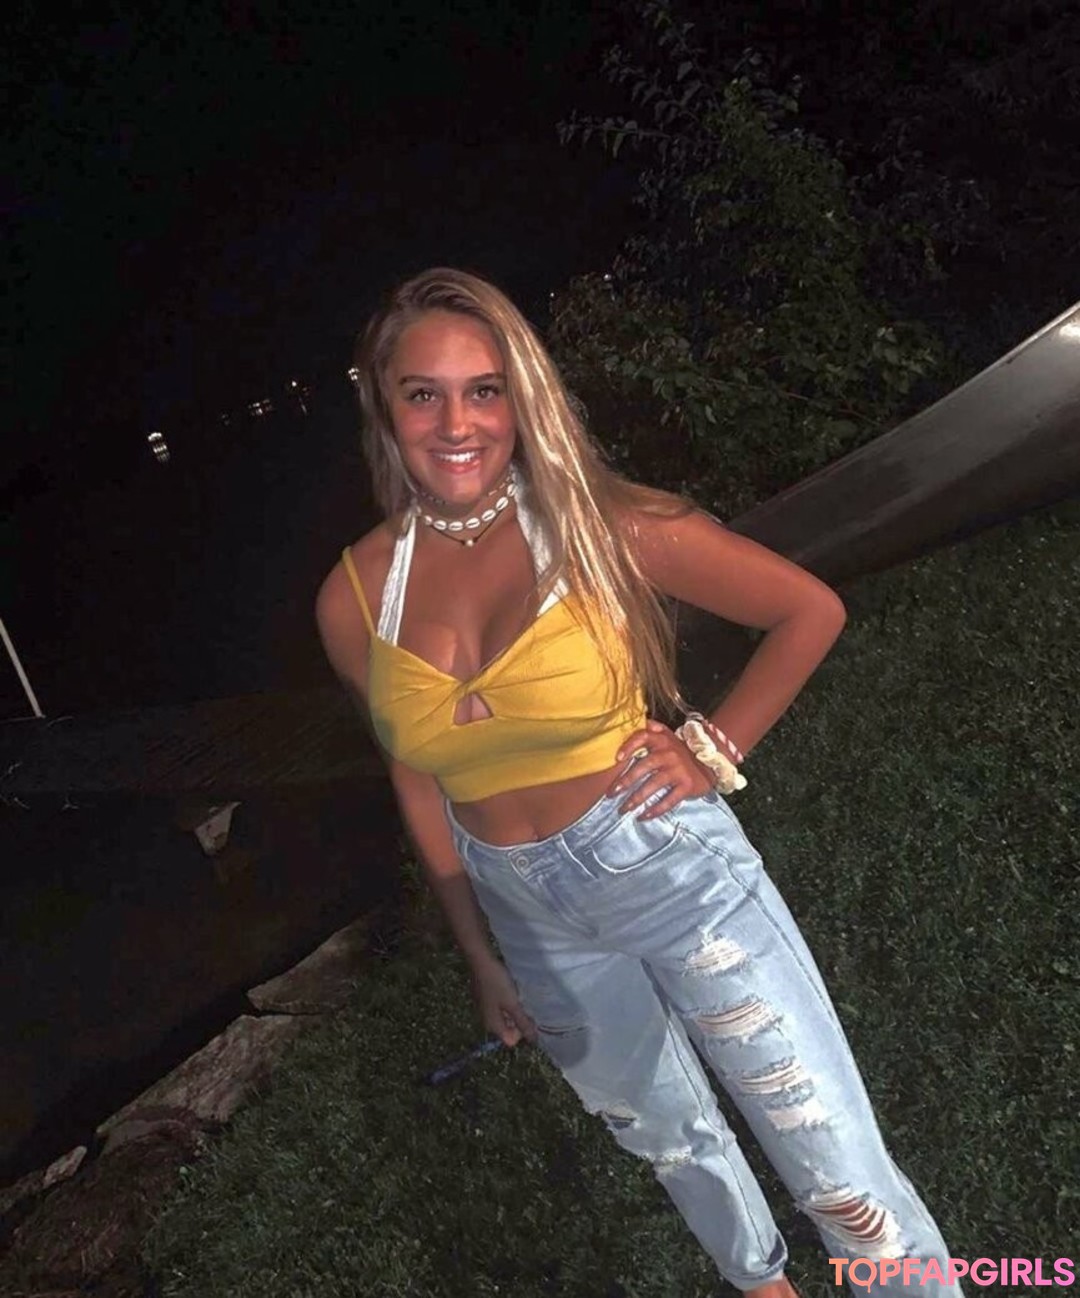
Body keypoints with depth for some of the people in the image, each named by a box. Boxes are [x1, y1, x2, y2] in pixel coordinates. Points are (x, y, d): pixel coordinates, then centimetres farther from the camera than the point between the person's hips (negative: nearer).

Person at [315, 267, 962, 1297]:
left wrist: (716, 750, -14)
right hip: (531, 919, 4)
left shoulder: (600, 526, -16)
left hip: (672, 869, -3)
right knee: (669, 1138, 27)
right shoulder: (354, 599, -7)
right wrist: (478, 953, 13)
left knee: (846, 1184, 5)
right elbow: (417, 778, 6)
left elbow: (811, 610, -6)